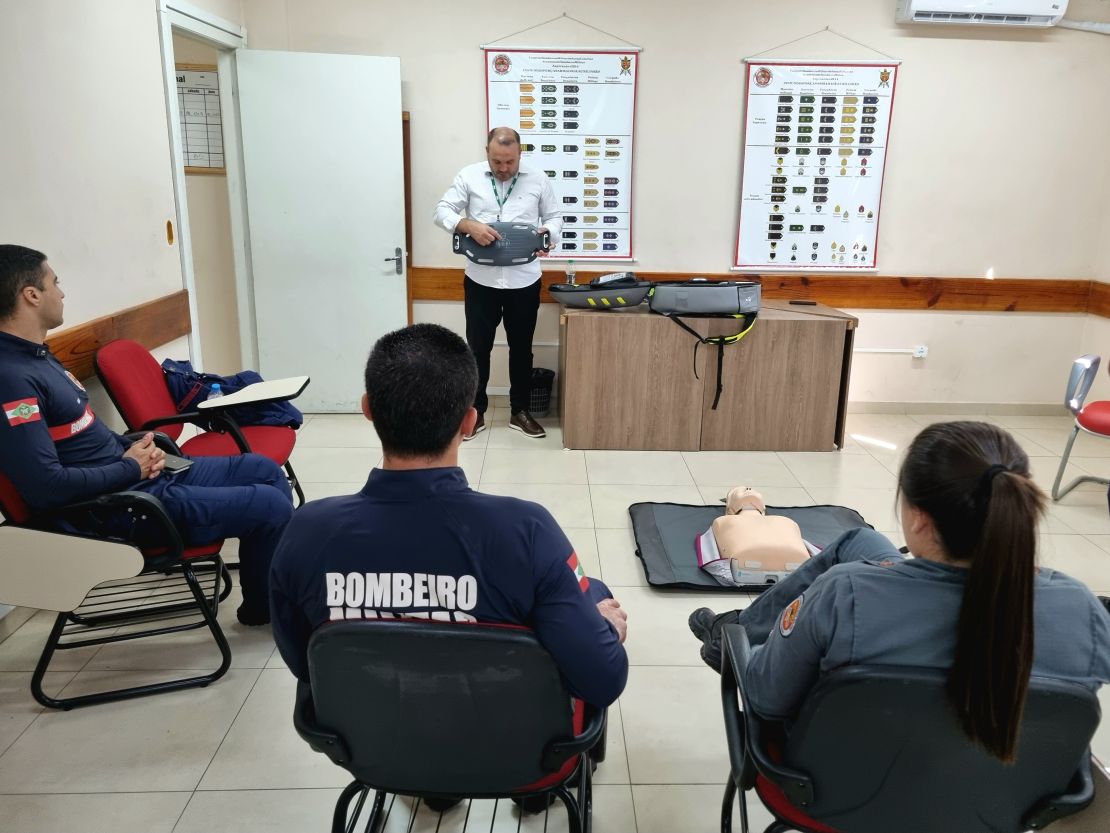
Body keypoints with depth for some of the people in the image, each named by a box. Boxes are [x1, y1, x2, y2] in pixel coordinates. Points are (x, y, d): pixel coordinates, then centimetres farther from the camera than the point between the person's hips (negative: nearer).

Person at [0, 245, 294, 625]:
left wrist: (135, 447, 2)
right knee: (269, 505, -13)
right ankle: (268, 606, 14)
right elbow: (45, 487, -28)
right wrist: (130, 467, -14)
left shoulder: (35, 355, 10)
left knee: (264, 470, 12)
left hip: (140, 476, 11)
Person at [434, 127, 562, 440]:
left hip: (524, 280, 1)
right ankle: (475, 412, 20)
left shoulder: (538, 179, 2)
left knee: (521, 347, 11)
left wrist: (546, 233, -13)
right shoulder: (469, 176, -1)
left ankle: (520, 411, 24)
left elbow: (555, 216, 10)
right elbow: (442, 211, -3)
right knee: (478, 347, 6)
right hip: (481, 279, -1)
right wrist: (469, 225, -22)